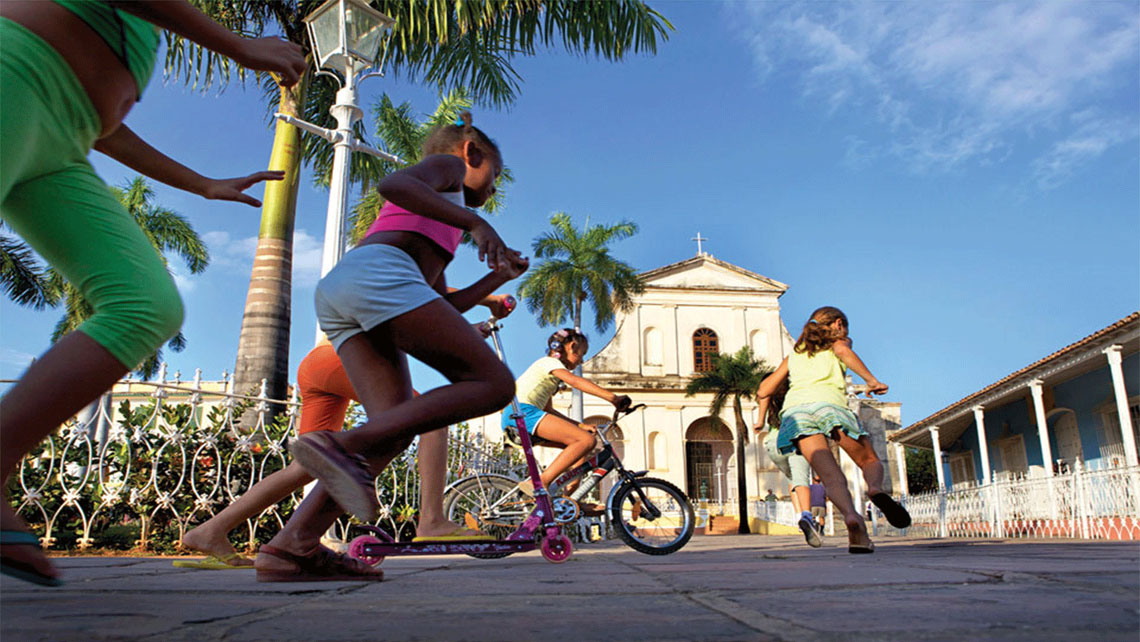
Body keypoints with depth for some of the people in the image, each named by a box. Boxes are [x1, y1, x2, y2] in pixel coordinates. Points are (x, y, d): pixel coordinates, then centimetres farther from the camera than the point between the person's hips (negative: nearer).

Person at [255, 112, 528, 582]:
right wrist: (475, 222, -12)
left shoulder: (428, 223, 42)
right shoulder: (447, 164, 19)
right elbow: (392, 183, -6)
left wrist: (498, 277, 35)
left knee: (397, 425, -4)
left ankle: (292, 544, -18)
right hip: (376, 271, -9)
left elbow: (443, 307, 35)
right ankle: (343, 446, -27)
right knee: (493, 384, -12)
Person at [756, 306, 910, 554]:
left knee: (831, 476, -9)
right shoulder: (837, 342, 25)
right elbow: (842, 351, -1)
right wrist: (871, 380, -7)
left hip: (795, 408, 2)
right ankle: (875, 488, -20)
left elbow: (764, 390, 32)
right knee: (870, 461, 14)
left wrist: (774, 374, 52)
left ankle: (851, 516, -39)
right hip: (829, 404, -2)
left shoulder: (795, 353, 34)